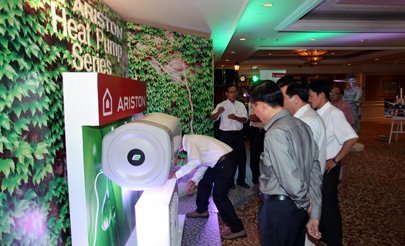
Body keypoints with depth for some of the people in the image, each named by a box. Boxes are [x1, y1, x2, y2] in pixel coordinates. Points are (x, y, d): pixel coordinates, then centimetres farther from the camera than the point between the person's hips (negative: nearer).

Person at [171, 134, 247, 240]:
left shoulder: (188, 140, -12)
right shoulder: (191, 140, 16)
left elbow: (195, 161, -28)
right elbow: (202, 162, 17)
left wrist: (176, 174, -21)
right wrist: (194, 180, 10)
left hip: (225, 162, -10)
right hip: (220, 161, 10)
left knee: (219, 196, -4)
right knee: (204, 182, 24)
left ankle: (238, 229, 5)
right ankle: (202, 210, 45)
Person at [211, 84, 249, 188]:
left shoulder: (240, 105, 7)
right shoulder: (221, 105, -4)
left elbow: (245, 119, 0)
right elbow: (213, 118, -14)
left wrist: (235, 117, -20)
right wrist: (218, 112, -35)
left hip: (238, 133, 4)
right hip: (226, 134, -3)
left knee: (241, 157, 9)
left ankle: (241, 180, 26)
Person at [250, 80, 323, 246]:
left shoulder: (275, 133, -23)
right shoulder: (302, 125, 3)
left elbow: (290, 180, -26)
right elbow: (315, 173, 5)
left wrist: (305, 205, -5)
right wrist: (315, 214, 8)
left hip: (279, 208, -8)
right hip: (299, 208, 8)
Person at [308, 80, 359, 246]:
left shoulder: (333, 113, -20)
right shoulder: (318, 113, 3)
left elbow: (351, 138, -25)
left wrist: (335, 160, -19)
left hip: (327, 166, -8)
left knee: (329, 203, 6)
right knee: (319, 200, 21)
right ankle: (322, 233, 42)